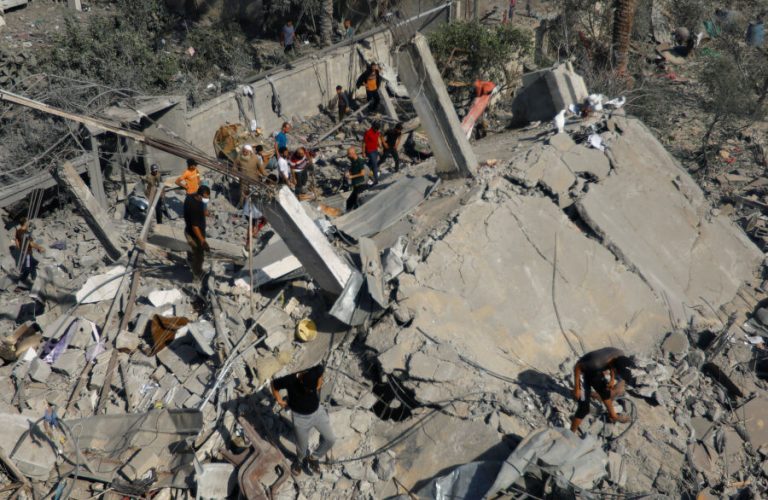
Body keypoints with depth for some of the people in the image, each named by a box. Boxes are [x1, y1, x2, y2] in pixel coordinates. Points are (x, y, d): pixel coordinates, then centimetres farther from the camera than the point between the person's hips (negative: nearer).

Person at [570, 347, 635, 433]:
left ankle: (613, 416, 53)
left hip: (595, 370, 7)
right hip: (583, 372, -7)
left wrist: (612, 379, -2)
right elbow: (577, 367, -27)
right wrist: (576, 388, -21)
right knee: (584, 408, -9)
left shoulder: (620, 354, -24)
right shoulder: (597, 363, -43)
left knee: (605, 392, 27)